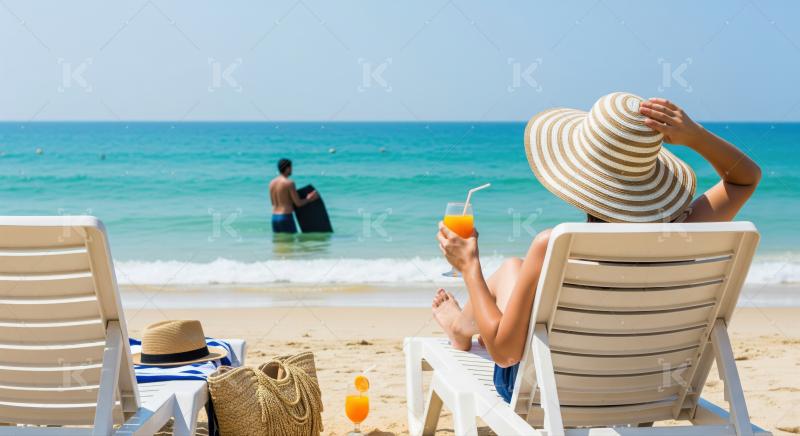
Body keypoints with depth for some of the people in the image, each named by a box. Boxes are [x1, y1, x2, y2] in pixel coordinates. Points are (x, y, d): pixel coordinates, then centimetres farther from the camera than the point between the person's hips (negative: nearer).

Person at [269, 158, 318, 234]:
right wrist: (309, 199, 8)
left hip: (274, 217, 7)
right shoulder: (289, 183, -12)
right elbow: (298, 203, -10)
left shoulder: (272, 183, 9)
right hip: (286, 218, -7)